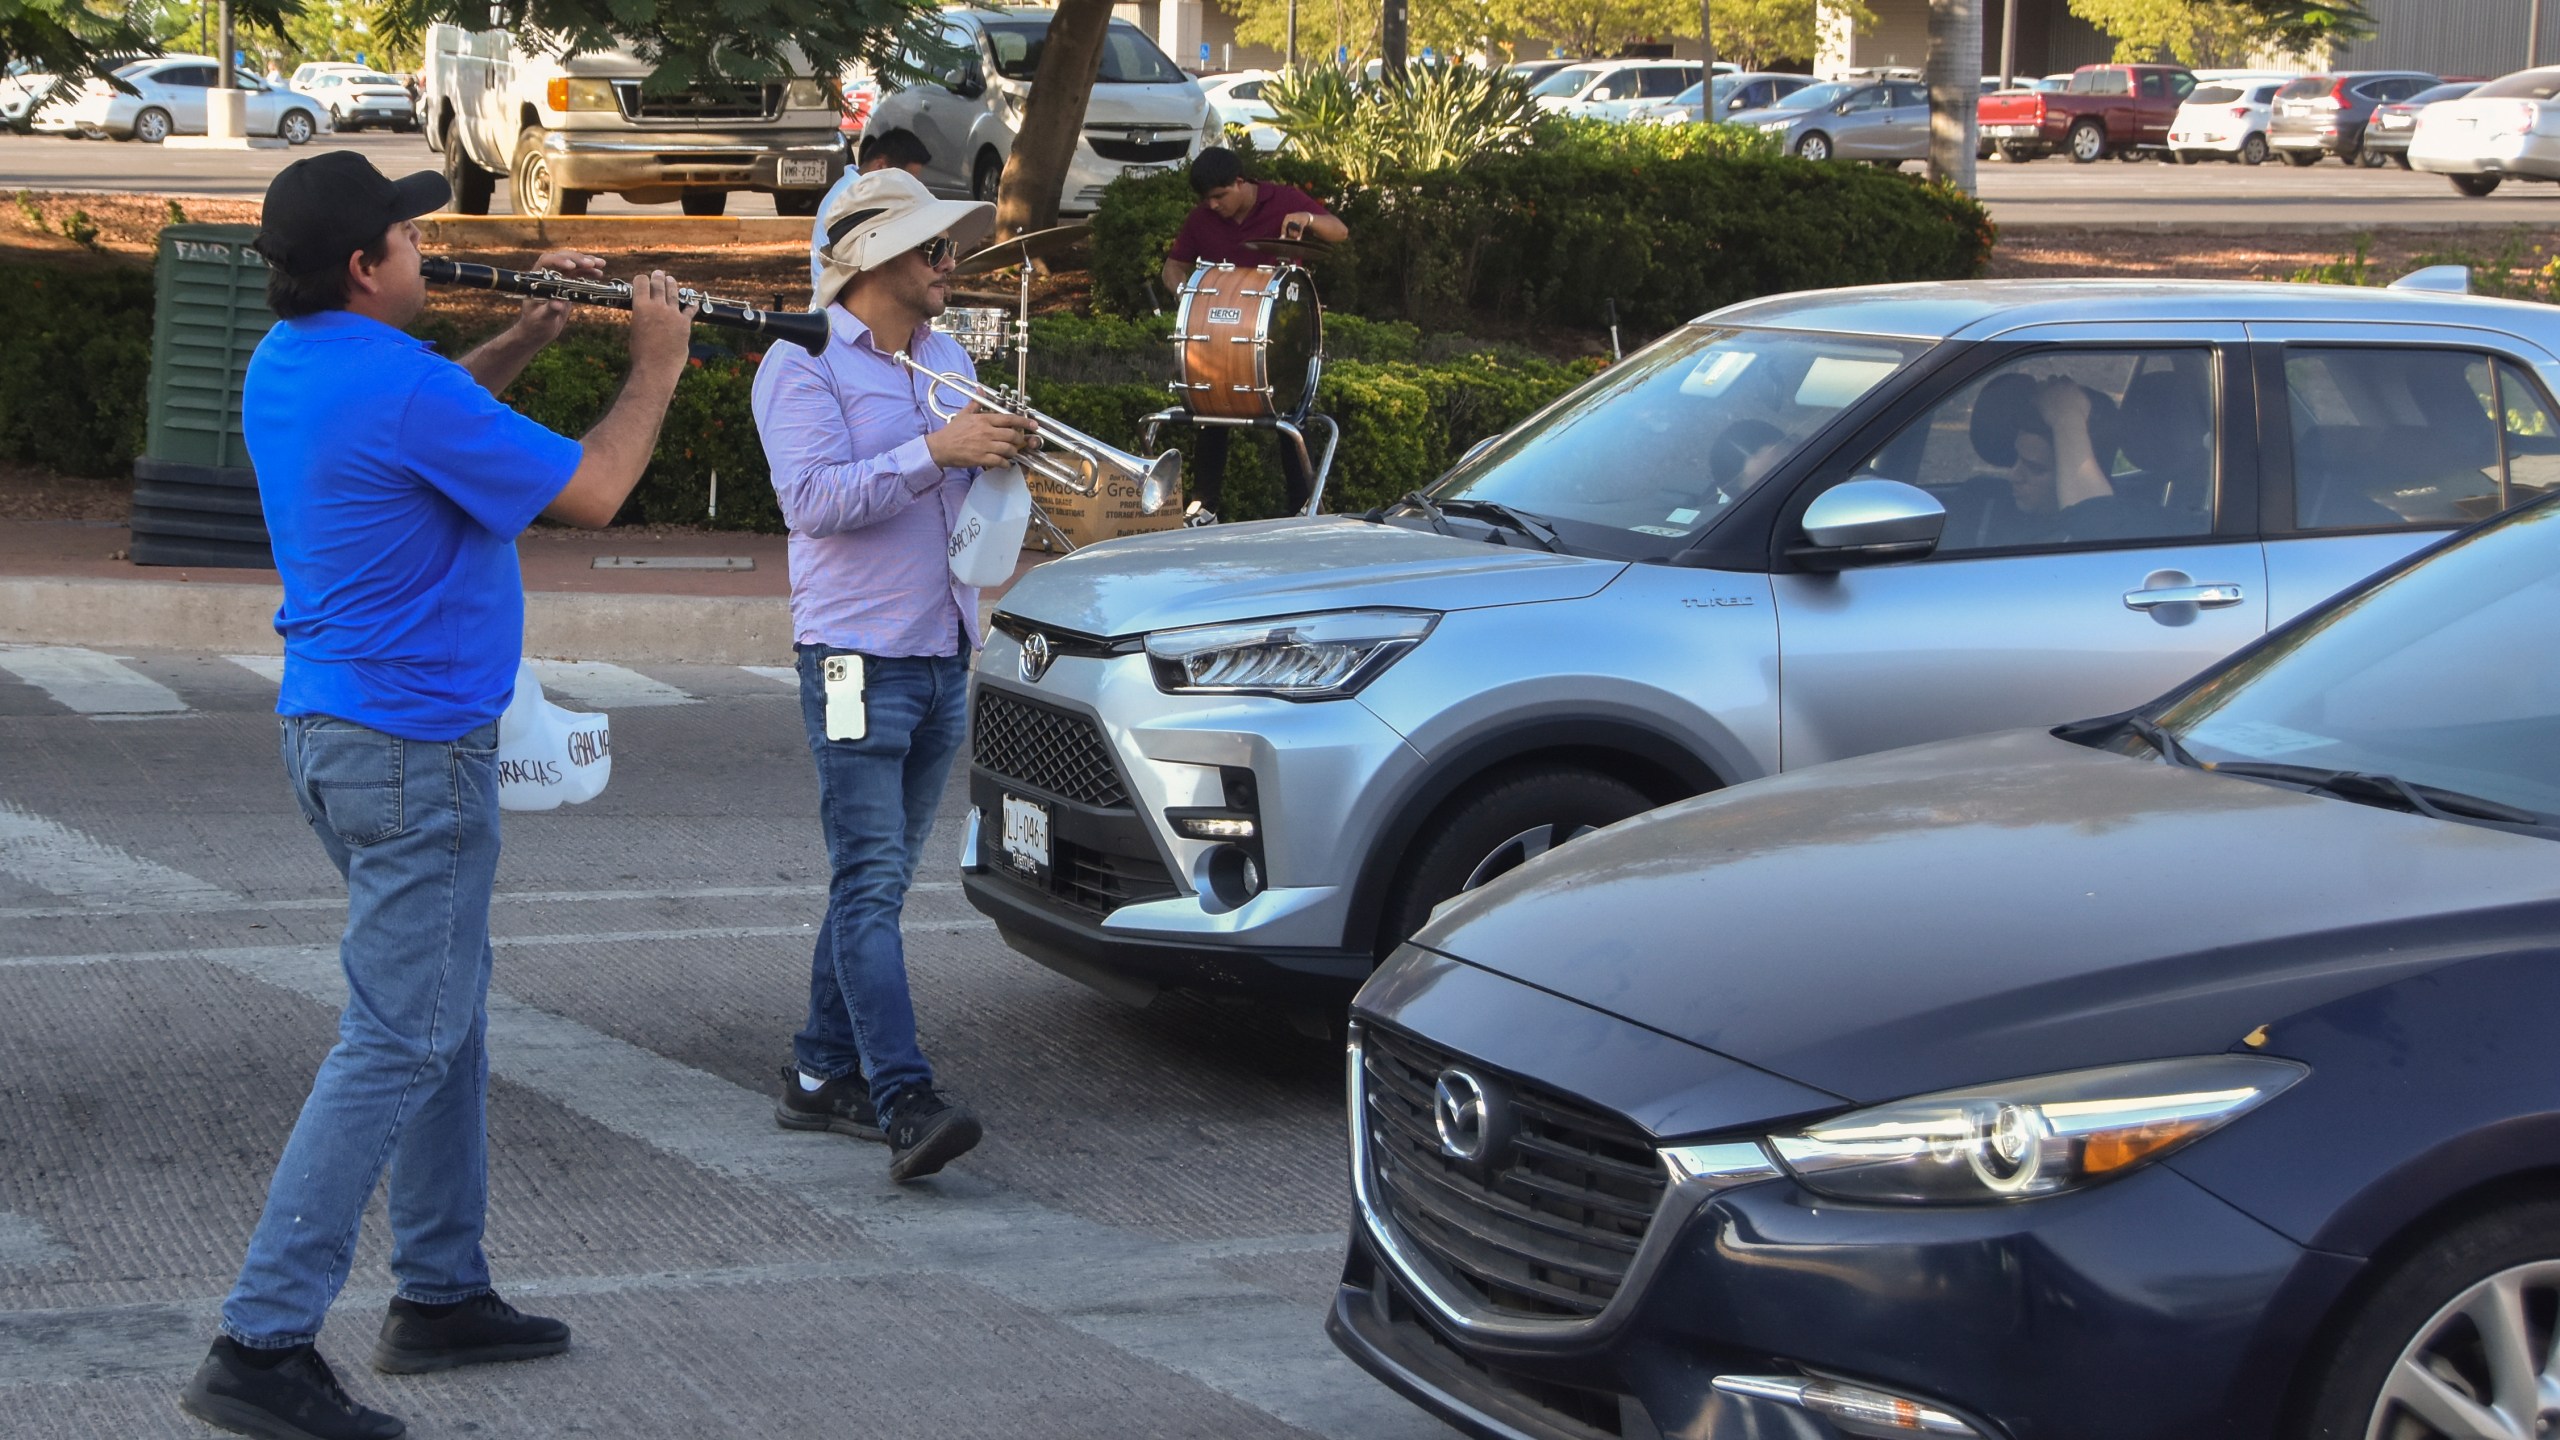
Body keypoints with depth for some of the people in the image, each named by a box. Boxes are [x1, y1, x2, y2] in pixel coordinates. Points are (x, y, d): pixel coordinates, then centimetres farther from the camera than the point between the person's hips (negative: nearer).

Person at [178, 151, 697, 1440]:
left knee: (446, 1004, 20)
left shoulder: (288, 364, 7)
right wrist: (656, 365, 2)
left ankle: (441, 1292, 27)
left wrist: (528, 337, 15)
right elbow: (591, 493, -12)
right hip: (414, 749, -10)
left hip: (326, 728, 10)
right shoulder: (401, 386, -22)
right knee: (398, 1042, -7)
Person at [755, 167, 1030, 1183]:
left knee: (877, 881, 11)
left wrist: (1002, 456, -1)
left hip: (944, 654, 8)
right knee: (870, 885, -12)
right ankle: (904, 1103, -19)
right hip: (858, 653, -8)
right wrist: (934, 451, -27)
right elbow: (814, 498, -19)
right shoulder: (804, 363, -7)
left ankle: (822, 1076, 19)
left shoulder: (946, 359, 16)